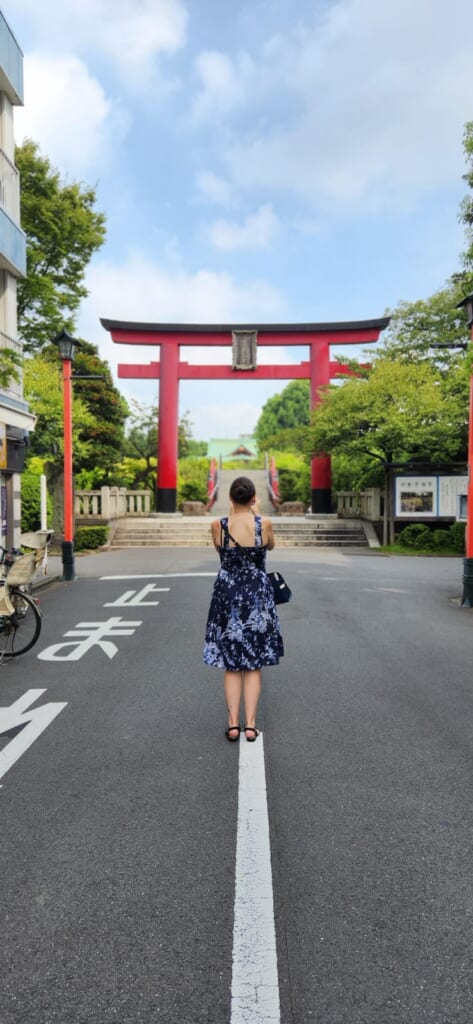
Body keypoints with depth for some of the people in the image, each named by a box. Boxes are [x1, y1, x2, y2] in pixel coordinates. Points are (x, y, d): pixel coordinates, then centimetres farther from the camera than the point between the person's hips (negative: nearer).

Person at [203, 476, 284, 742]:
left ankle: (233, 724, 11)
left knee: (230, 664, 11)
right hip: (258, 596, 0)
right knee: (254, 664, 11)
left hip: (227, 595, 0)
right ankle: (250, 724, 12)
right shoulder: (265, 523, -9)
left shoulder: (218, 525, -8)